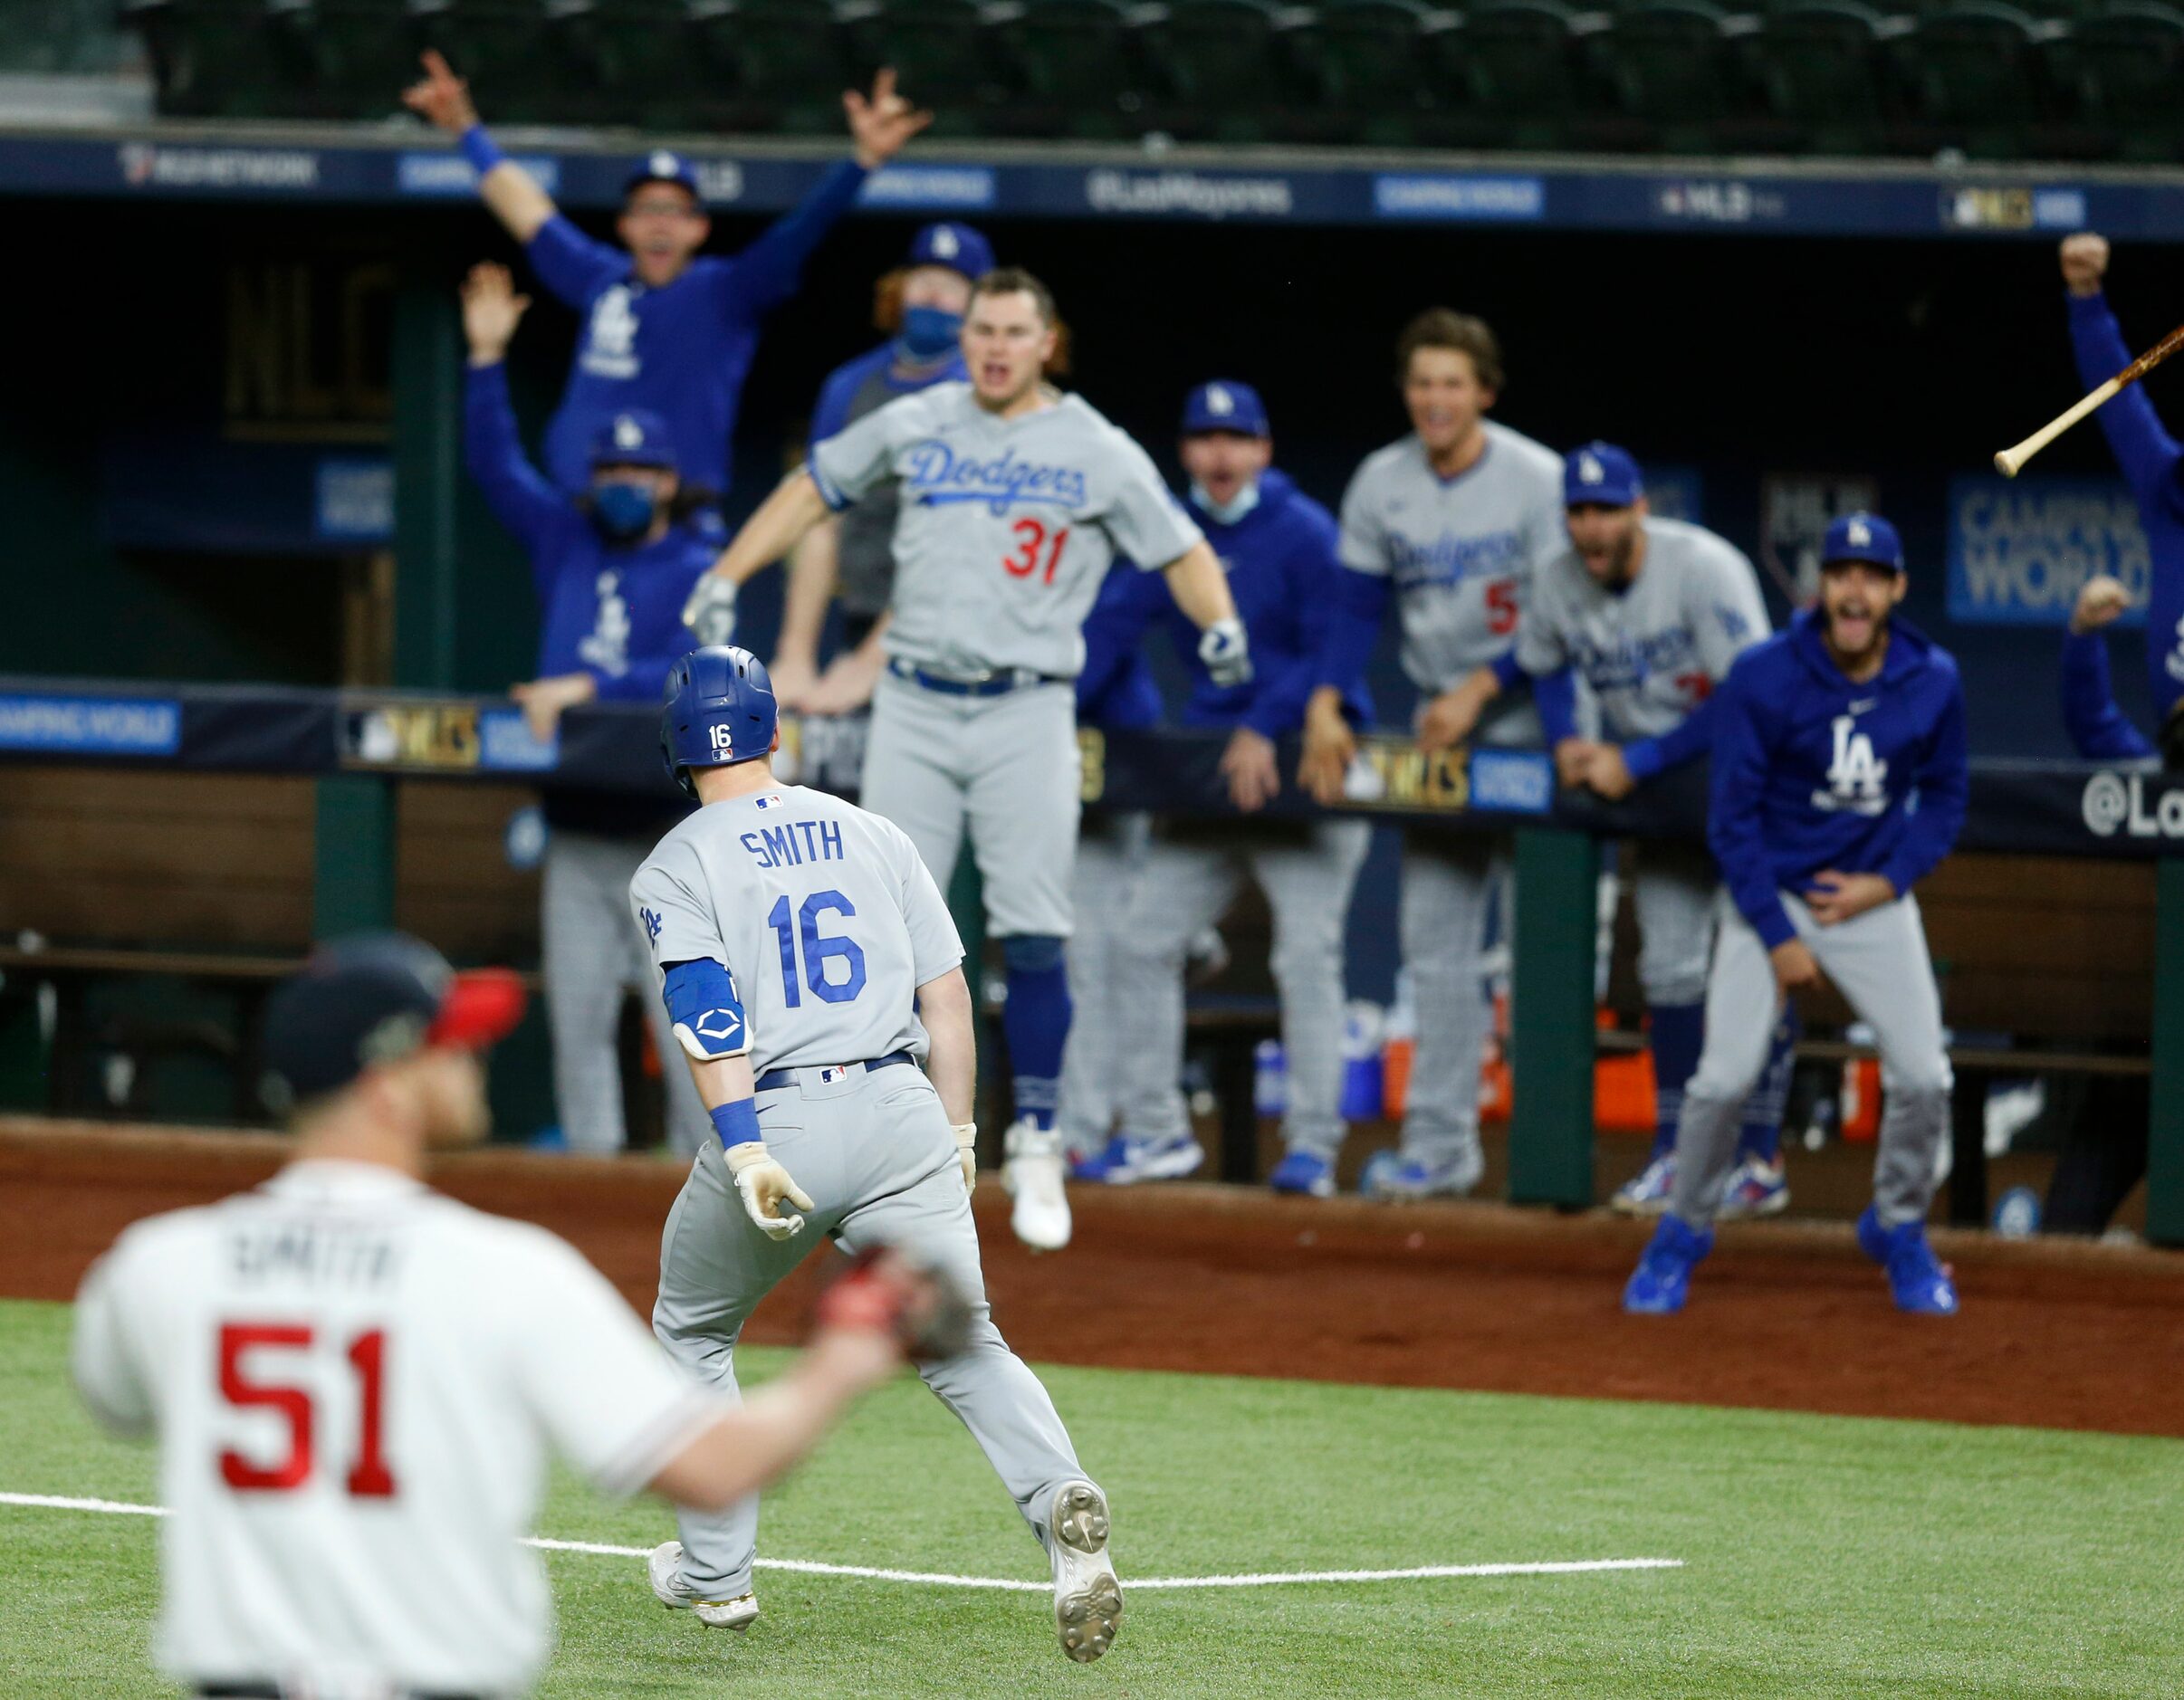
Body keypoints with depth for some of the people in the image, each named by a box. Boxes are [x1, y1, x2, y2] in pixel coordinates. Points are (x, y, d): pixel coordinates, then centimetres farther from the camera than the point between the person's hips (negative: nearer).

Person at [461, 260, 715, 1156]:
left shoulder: (696, 572, -3)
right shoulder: (567, 542, 12)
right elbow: (495, 462, 14)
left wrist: (588, 688, -22)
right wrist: (486, 360, 5)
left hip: (662, 837, -5)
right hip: (575, 829, 5)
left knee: (683, 1012, -6)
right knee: (576, 1010, 4)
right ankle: (590, 1158, 9)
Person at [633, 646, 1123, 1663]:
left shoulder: (674, 868, 4)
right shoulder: (872, 836, 15)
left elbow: (709, 1015, -13)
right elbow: (948, 997, 12)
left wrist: (745, 1150, -22)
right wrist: (957, 1139, 19)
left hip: (772, 1120, -2)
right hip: (901, 1114, 2)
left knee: (691, 1333, 22)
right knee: (963, 1342, 1)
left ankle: (715, 1572, 24)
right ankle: (1060, 1499, -28)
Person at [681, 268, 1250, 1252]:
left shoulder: (1099, 454, 2)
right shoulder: (914, 426, 9)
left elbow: (1181, 551, 5)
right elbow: (815, 489, 19)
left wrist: (1218, 629, -15)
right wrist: (724, 581, 12)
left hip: (1027, 714, -2)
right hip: (913, 709, 2)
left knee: (1033, 936, -8)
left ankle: (1035, 1148, 3)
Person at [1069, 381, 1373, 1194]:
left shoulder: (1305, 534, -10)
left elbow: (1332, 653, -14)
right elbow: (1112, 626, 2)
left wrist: (1265, 731, -24)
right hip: (1206, 759, 6)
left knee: (1307, 954, -11)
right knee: (1145, 937, 3)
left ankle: (1314, 1143, -9)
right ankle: (1154, 1131, 10)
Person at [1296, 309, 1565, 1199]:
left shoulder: (1537, 481, -10)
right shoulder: (1381, 484, 4)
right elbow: (1354, 606, 7)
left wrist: (1478, 691, -18)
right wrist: (1326, 703, -8)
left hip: (1531, 719, -5)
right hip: (1439, 725, 5)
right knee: (1434, 938, 2)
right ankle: (1439, 1141, 4)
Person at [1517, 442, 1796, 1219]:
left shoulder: (1704, 567, -25)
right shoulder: (1558, 585, -7)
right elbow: (1538, 669, 14)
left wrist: (1637, 763, -28)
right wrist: (1565, 741, -6)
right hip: (1654, 784, 5)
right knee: (1668, 966, 4)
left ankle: (1760, 1158, -5)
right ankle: (1676, 1153, 13)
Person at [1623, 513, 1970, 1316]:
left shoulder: (1933, 681, -7)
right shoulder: (1763, 678, -16)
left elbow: (1944, 796, 7)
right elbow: (1733, 818, -12)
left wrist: (1892, 880, -8)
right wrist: (1779, 938, -14)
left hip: (1875, 897, 2)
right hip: (1771, 895, -2)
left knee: (1922, 1077, -7)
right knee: (1725, 1076, -12)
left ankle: (1898, 1232, 18)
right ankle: (1681, 1236, 10)